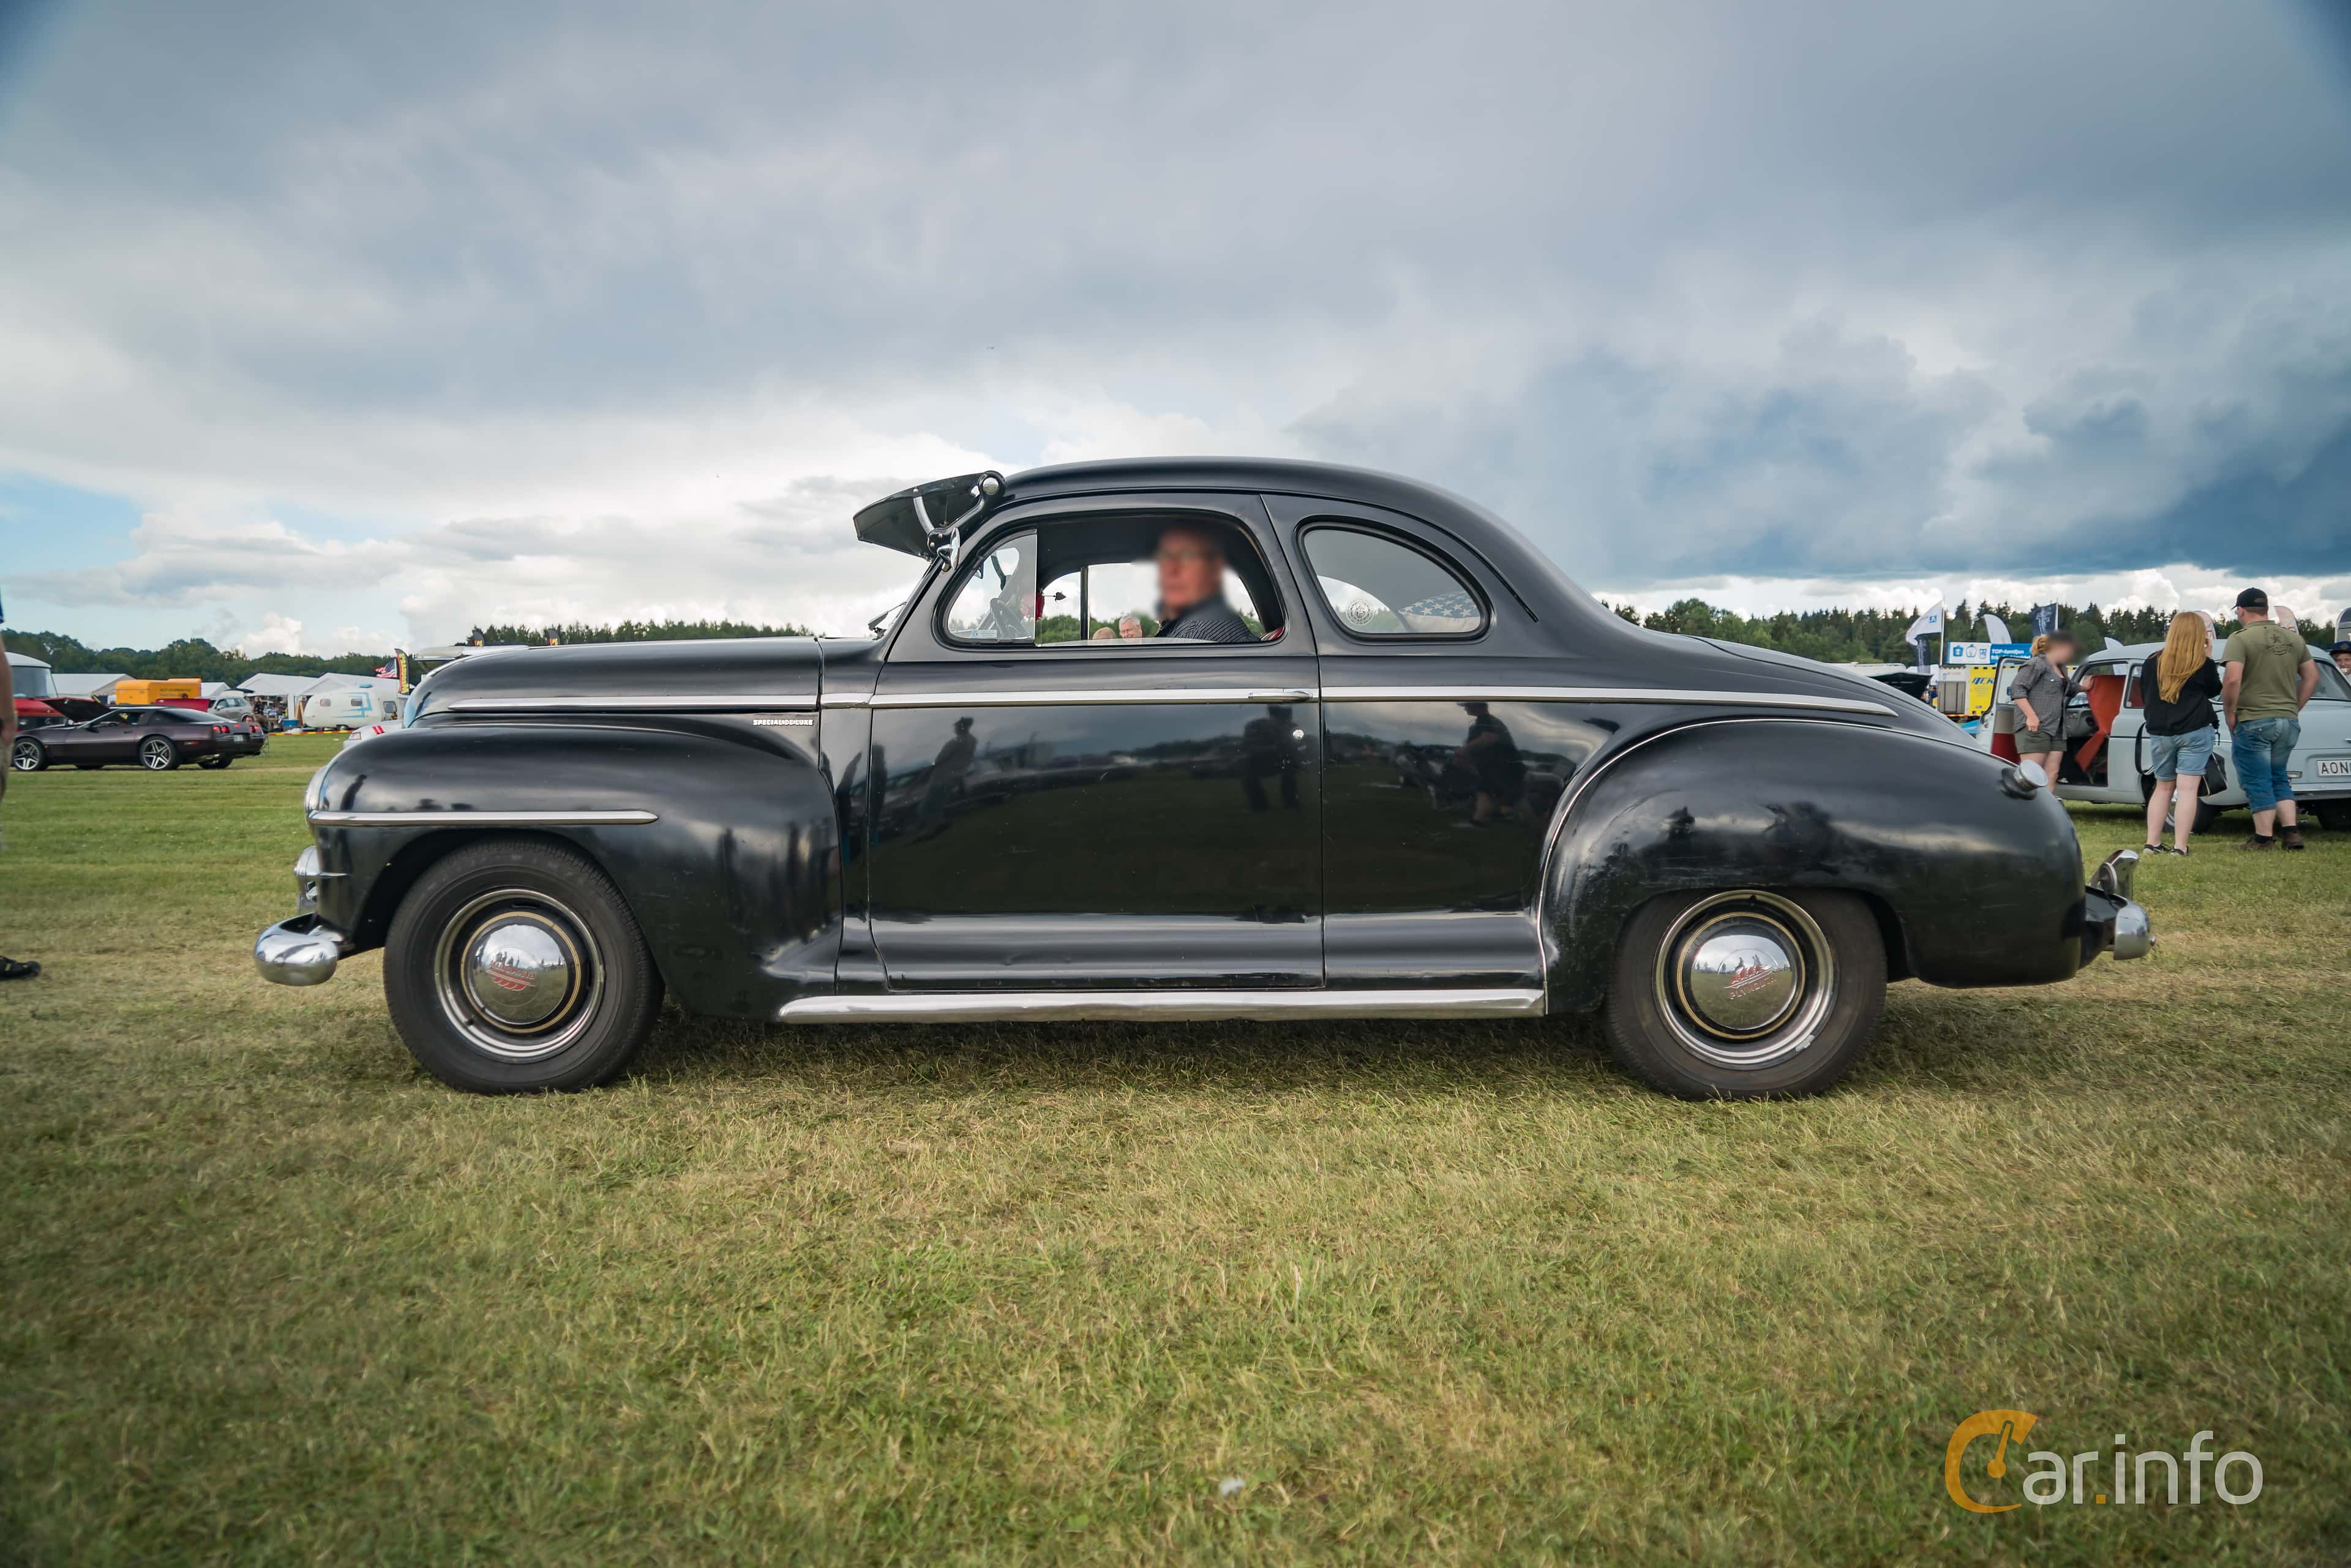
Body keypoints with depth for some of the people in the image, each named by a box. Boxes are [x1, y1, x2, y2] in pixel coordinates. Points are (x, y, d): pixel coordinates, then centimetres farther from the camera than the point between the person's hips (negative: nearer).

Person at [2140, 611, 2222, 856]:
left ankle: (2153, 843, 12)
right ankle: (2180, 847, -9)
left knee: (2163, 788, 15)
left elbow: (2144, 690, 15)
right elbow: (2214, 691, 12)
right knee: (2187, 789, -4)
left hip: (2159, 733, 3)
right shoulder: (2203, 664, -6)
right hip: (2194, 733, -3)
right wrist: (2209, 657, 12)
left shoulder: (2154, 661, 2)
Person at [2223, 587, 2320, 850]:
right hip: (2289, 722, 6)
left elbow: (2232, 680, -22)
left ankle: (2264, 838, 5)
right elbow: (2312, 676, 13)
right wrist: (2294, 708, 18)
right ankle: (2291, 831, 12)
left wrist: (2230, 712, -10)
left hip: (2253, 722, -6)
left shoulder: (2240, 638, -11)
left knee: (2258, 782, 2)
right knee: (2279, 777, 19)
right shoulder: (2293, 638, 10)